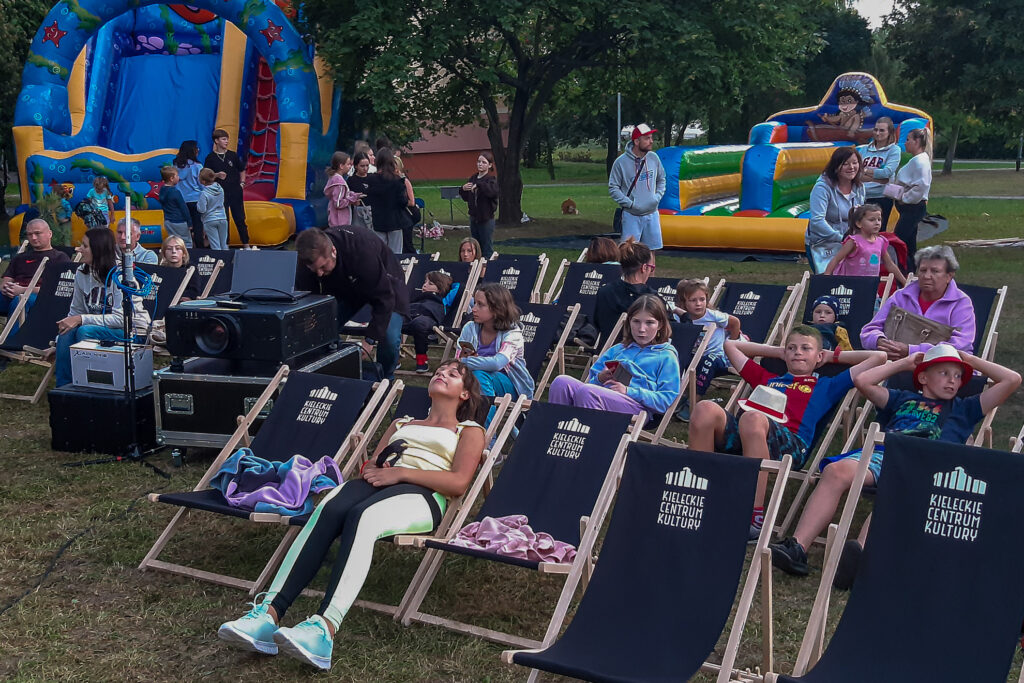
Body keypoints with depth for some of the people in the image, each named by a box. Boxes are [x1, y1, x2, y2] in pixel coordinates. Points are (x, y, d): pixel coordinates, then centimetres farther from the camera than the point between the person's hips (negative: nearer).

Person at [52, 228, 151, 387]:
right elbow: (75, 313, 8)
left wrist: (82, 319, -27)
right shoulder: (82, 274, 4)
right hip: (98, 327, 6)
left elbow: (121, 318, -23)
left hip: (133, 331, -6)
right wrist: (57, 345, 0)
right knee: (67, 332, -22)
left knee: (84, 331, -29)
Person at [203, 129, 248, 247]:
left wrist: (242, 183, 5)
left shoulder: (233, 155, 5)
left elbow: (241, 171, 16)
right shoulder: (211, 158, -1)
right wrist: (217, 175, -16)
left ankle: (246, 244, 14)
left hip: (235, 192, 2)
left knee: (240, 219, 6)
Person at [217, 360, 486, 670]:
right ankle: (269, 613, -44)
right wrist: (370, 467, -1)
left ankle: (325, 628, -54)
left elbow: (458, 483, 2)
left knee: (361, 516, -37)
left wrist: (401, 472, -10)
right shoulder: (401, 423, 37)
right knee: (327, 510, -31)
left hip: (422, 495, -4)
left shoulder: (469, 430, 21)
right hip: (377, 483, 4)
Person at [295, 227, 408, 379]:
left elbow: (383, 298, -34)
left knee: (390, 338, -24)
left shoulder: (363, 251, -42)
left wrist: (369, 340, -35)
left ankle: (385, 379, 5)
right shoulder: (308, 260, -27)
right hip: (344, 288, 5)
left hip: (384, 283, -5)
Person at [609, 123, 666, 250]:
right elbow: (613, 188, -7)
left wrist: (658, 196, 1)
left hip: (652, 214, 4)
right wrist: (630, 203, -14)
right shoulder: (621, 162, -11)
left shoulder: (654, 158, 3)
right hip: (631, 216, -4)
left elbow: (661, 179, 17)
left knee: (651, 250, 11)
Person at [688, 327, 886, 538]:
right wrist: (777, 351, 48)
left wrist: (833, 356, 38)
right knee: (705, 408, -27)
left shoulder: (826, 386, 31)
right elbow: (731, 345, 50)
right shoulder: (767, 378, 39)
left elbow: (878, 357, 32)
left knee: (752, 418, -39)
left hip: (791, 445, -3)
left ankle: (755, 518, -40)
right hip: (741, 435, 3)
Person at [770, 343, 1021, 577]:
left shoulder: (964, 408, 35)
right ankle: (796, 548, -43)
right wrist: (903, 363, 38)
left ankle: (863, 552, -60)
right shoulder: (903, 399, 37)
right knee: (836, 471, -32)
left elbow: (1012, 380, 32)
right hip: (882, 452, 1)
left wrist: (971, 360, 38)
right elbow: (862, 381, 28)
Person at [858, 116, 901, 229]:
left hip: (881, 198, -4)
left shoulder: (894, 150, 1)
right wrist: (877, 178, -13)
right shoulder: (864, 149, 11)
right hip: (862, 197, 4)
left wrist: (864, 170, -7)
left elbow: (887, 172, -13)